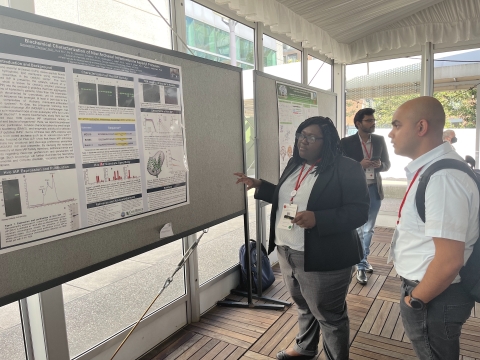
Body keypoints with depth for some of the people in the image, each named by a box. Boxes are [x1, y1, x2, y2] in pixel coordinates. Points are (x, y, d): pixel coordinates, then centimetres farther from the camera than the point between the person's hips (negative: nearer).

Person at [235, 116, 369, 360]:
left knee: (329, 316, 10)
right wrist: (260, 186, 10)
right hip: (287, 253, 8)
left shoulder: (346, 169, -14)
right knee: (303, 306, 26)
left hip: (322, 258, -7)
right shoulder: (294, 164, 9)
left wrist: (317, 219, -30)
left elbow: (359, 211, -18)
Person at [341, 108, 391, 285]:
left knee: (368, 229, 17)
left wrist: (380, 164, -13)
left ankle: (364, 258, 35)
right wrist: (360, 164, -22)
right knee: (358, 230, 3)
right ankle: (361, 266, 15)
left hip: (374, 189, 4)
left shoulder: (380, 140, 5)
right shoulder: (347, 142, -8)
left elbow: (387, 163, 10)